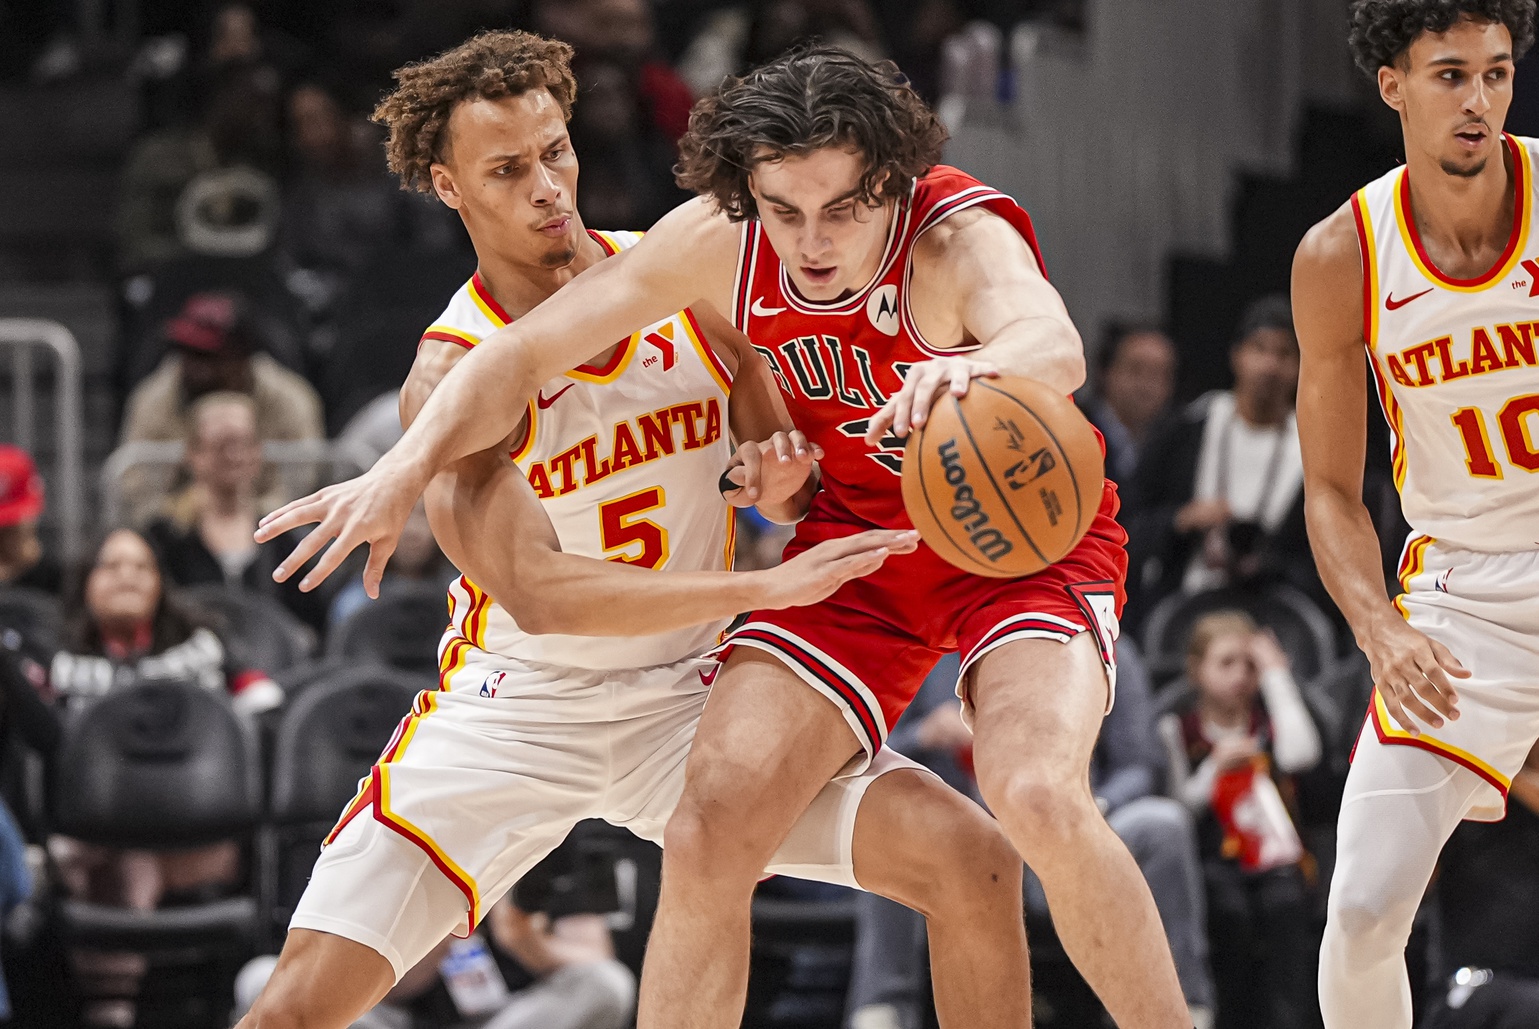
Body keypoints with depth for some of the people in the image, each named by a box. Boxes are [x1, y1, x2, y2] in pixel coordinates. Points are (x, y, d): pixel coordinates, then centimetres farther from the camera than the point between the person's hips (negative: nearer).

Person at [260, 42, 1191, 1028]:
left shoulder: (963, 238, -30)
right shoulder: (718, 243, -16)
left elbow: (1056, 349, -53)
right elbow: (527, 351, -5)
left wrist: (975, 366, -76)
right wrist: (405, 471, -17)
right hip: (858, 536, 5)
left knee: (1039, 797, -31)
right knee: (709, 836, -9)